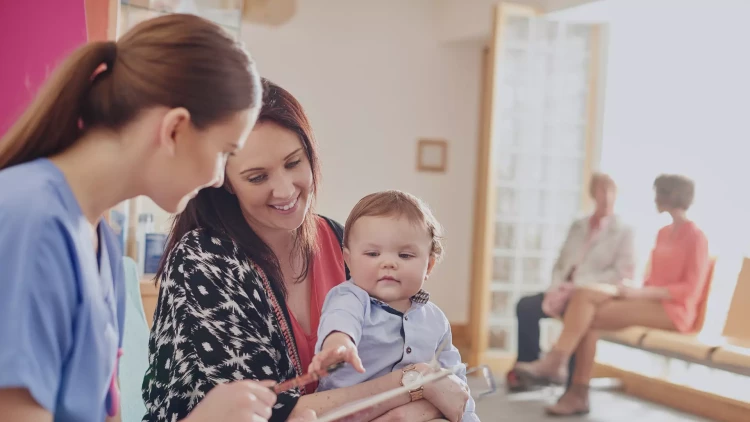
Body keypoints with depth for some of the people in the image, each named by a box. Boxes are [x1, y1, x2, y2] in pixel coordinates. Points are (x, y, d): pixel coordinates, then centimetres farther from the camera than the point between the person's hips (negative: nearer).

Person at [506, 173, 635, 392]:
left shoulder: (623, 230, 2)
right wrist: (556, 288, -5)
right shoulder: (577, 226, 19)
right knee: (525, 305, -19)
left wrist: (578, 286, -17)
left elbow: (623, 272, -10)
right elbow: (560, 263, 18)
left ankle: (575, 387, -27)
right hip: (567, 291, 5)